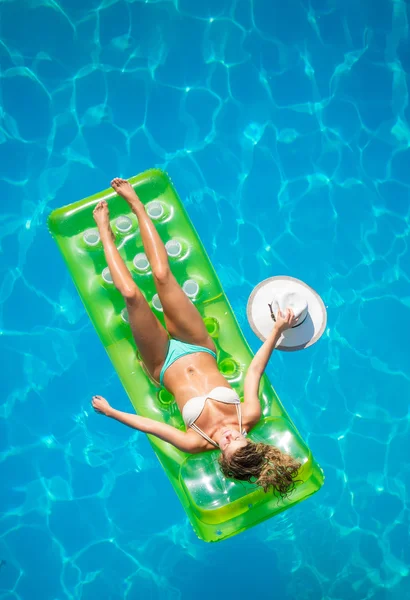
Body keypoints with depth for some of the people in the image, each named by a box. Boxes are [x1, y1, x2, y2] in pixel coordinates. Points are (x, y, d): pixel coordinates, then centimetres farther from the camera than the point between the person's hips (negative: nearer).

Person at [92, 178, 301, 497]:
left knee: (132, 294, -20)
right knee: (161, 275, -13)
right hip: (198, 348, 3)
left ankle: (105, 229, 9)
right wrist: (278, 329, -11)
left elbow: (149, 424, -20)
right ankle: (135, 203, 11)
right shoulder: (250, 415, -24)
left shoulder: (198, 443, -29)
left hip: (165, 365, -2)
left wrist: (110, 411, -12)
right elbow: (255, 369, -11)